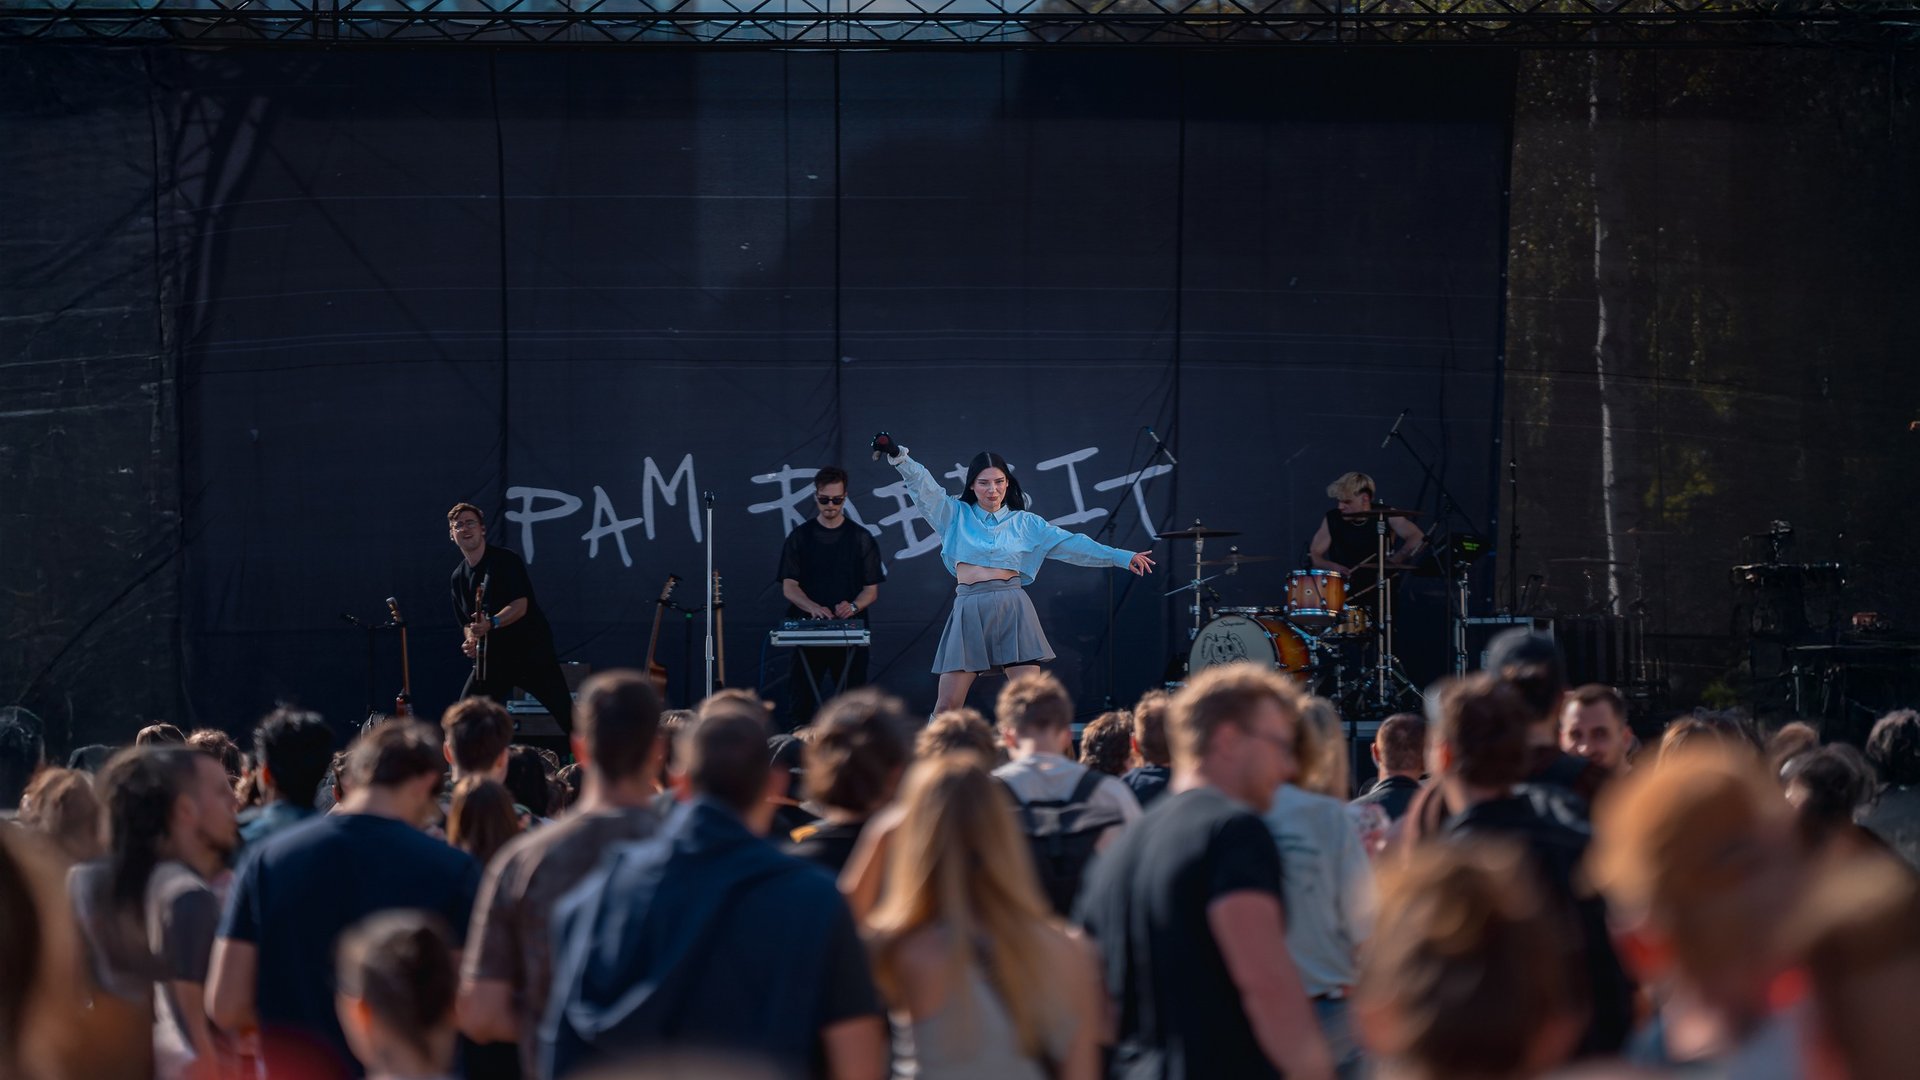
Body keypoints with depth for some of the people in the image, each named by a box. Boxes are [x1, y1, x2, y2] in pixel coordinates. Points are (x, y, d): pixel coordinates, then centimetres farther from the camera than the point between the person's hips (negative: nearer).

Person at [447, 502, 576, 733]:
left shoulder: (506, 560, -10)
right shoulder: (459, 576, 10)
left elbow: (520, 606, -20)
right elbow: (466, 622, 15)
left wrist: (491, 623, -36)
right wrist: (471, 639, -8)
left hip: (532, 651, -6)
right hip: (493, 657, 6)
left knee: (565, 714, -10)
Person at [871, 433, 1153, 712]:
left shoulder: (1024, 522, 12)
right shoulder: (956, 514, 12)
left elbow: (1070, 544, 8)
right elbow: (924, 487, 0)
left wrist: (1121, 557, 0)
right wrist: (898, 456, -17)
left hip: (1011, 612, 0)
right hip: (969, 613, 0)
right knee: (947, 705, -4)